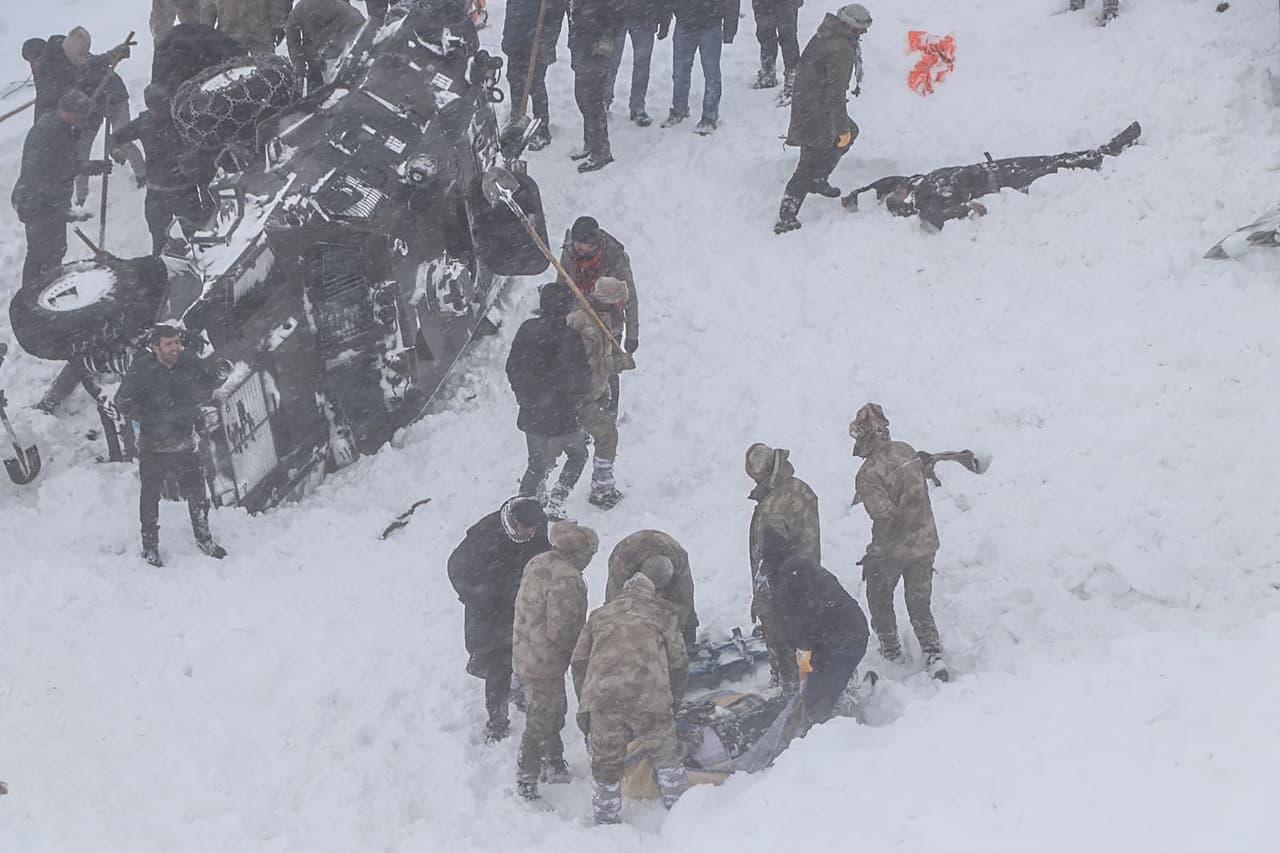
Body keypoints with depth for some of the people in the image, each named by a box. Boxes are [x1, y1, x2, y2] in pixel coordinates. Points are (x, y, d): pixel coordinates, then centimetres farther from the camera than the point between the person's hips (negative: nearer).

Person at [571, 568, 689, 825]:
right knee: (667, 756, 17)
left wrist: (584, 705, 25)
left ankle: (606, 822, 19)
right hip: (648, 697, -2)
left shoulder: (600, 615, 25)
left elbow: (579, 662, 20)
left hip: (600, 697, 2)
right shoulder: (662, 613, 19)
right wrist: (674, 702, 28)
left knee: (605, 764, 13)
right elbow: (678, 662, 17)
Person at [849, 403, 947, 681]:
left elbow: (883, 515, -25)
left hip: (893, 547, -6)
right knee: (919, 605, 16)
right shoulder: (907, 451, -3)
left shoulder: (869, 473, -23)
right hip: (925, 542, 6)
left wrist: (874, 554, -13)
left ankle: (890, 649, 33)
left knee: (879, 597, 21)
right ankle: (934, 657, 6)